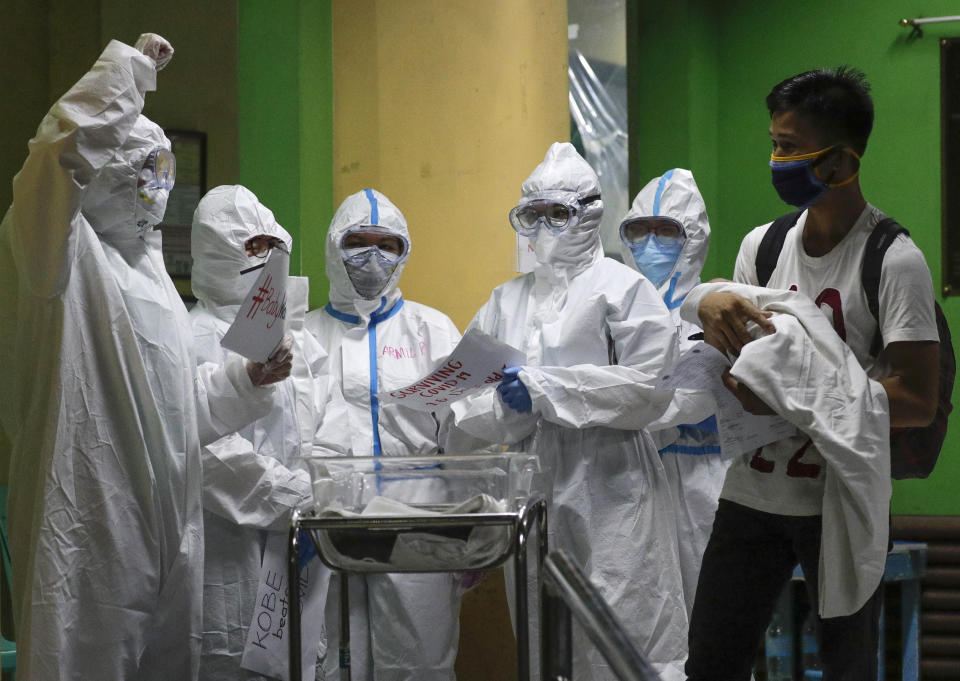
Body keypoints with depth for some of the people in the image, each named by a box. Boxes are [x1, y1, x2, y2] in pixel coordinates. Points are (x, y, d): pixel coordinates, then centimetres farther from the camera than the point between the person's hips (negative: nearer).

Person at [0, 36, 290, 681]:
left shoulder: (147, 266, 23)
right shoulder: (70, 258, -3)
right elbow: (64, 149, -25)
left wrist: (244, 381, 15)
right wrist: (127, 69, -18)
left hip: (166, 519, 8)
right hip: (92, 513, -8)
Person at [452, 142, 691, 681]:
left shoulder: (623, 287, 0)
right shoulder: (508, 300, 17)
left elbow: (652, 387, -12)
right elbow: (468, 399, 10)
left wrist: (546, 389, -14)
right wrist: (508, 404, -13)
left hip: (608, 488, -5)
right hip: (531, 482, 6)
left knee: (621, 632, -9)